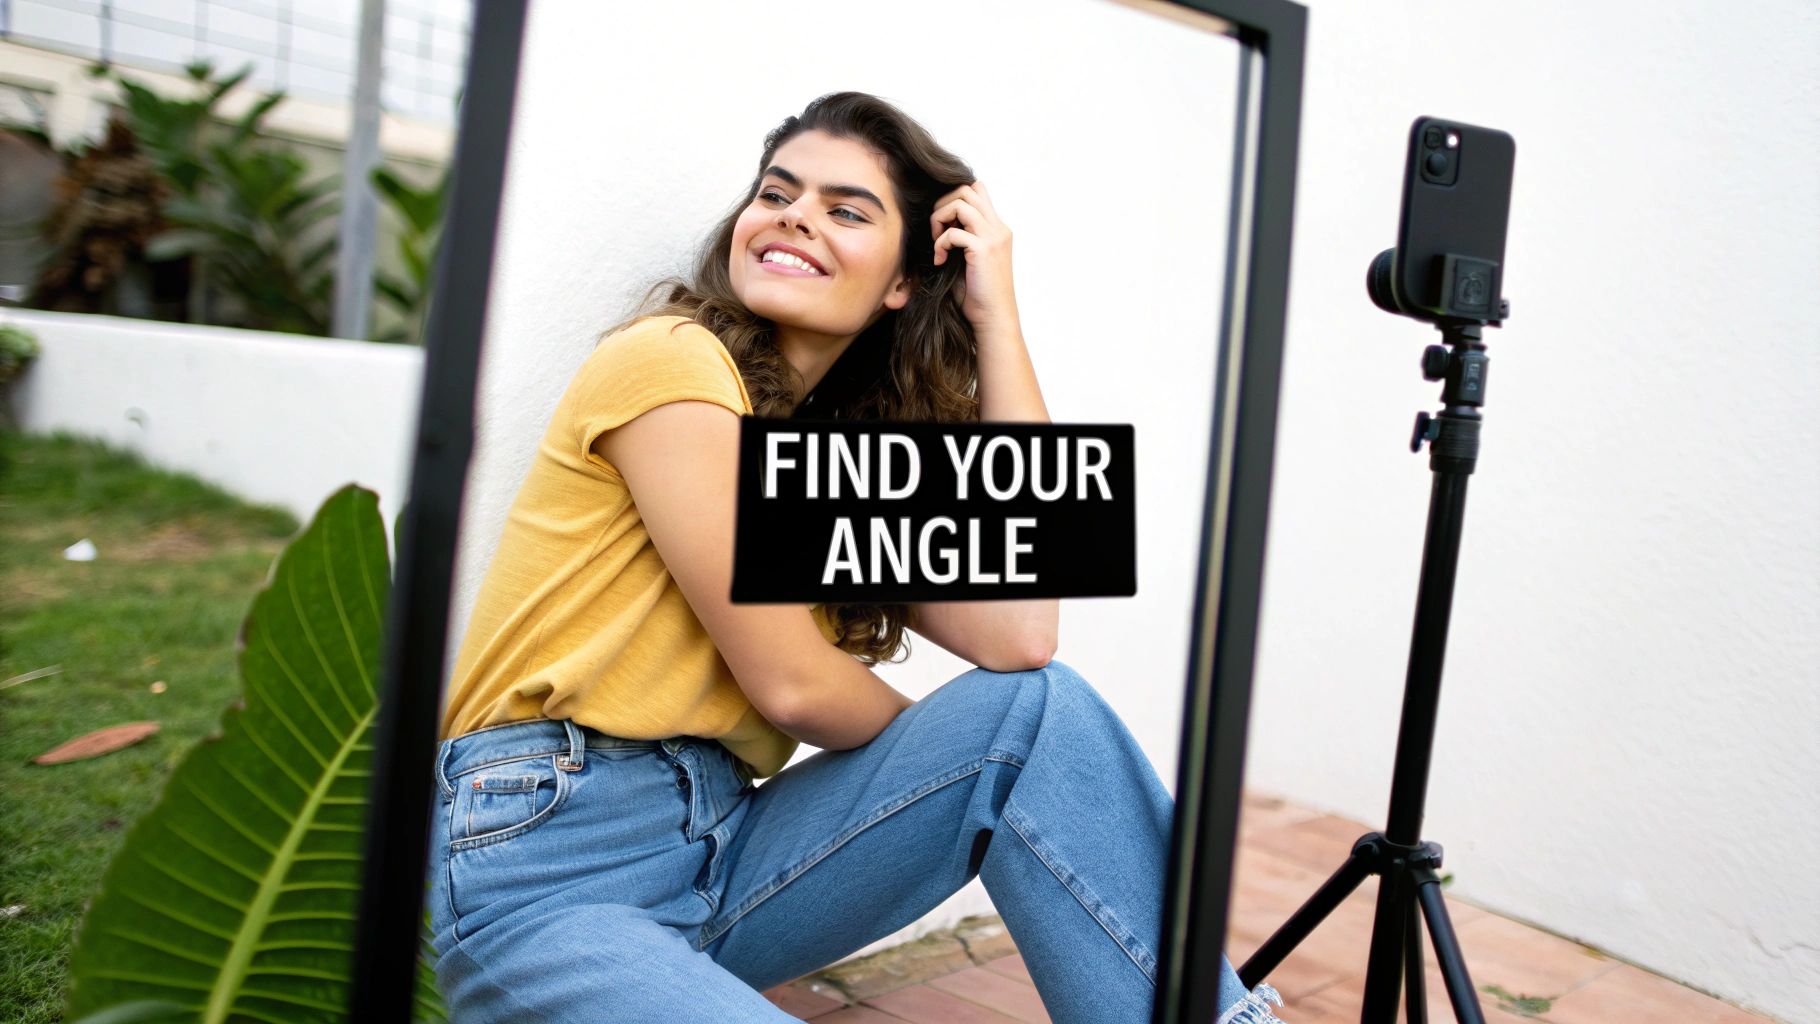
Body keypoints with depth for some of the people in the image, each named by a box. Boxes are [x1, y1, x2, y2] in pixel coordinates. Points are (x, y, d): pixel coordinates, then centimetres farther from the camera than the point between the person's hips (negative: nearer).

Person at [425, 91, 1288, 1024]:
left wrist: (996, 317, -4)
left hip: (719, 855, 6)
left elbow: (1018, 633, -10)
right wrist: (942, 745, 6)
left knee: (1040, 706, -12)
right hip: (544, 862, -6)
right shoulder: (671, 360, -10)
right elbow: (789, 681, -13)